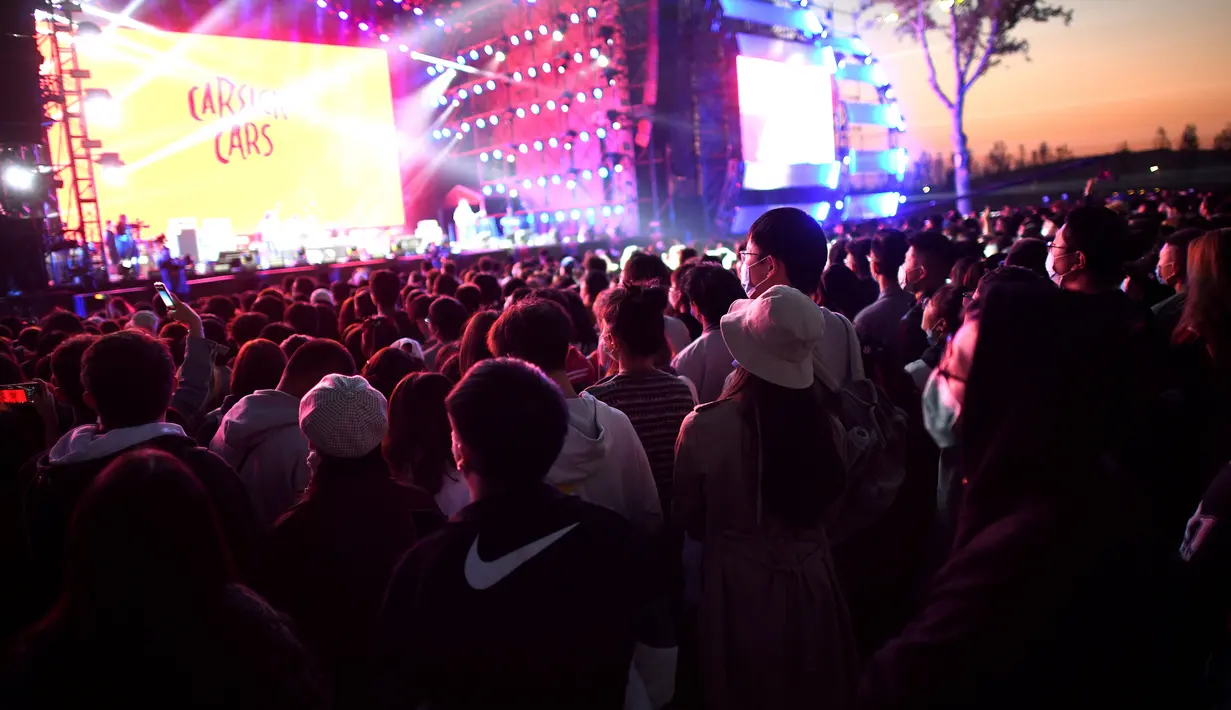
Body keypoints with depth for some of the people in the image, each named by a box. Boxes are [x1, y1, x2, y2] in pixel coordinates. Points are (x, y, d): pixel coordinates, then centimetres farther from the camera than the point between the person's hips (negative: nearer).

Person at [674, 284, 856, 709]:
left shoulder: (705, 425, -23)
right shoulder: (824, 422, -17)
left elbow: (687, 518, -5)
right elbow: (827, 502, 3)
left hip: (738, 586, -2)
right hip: (811, 582, 2)